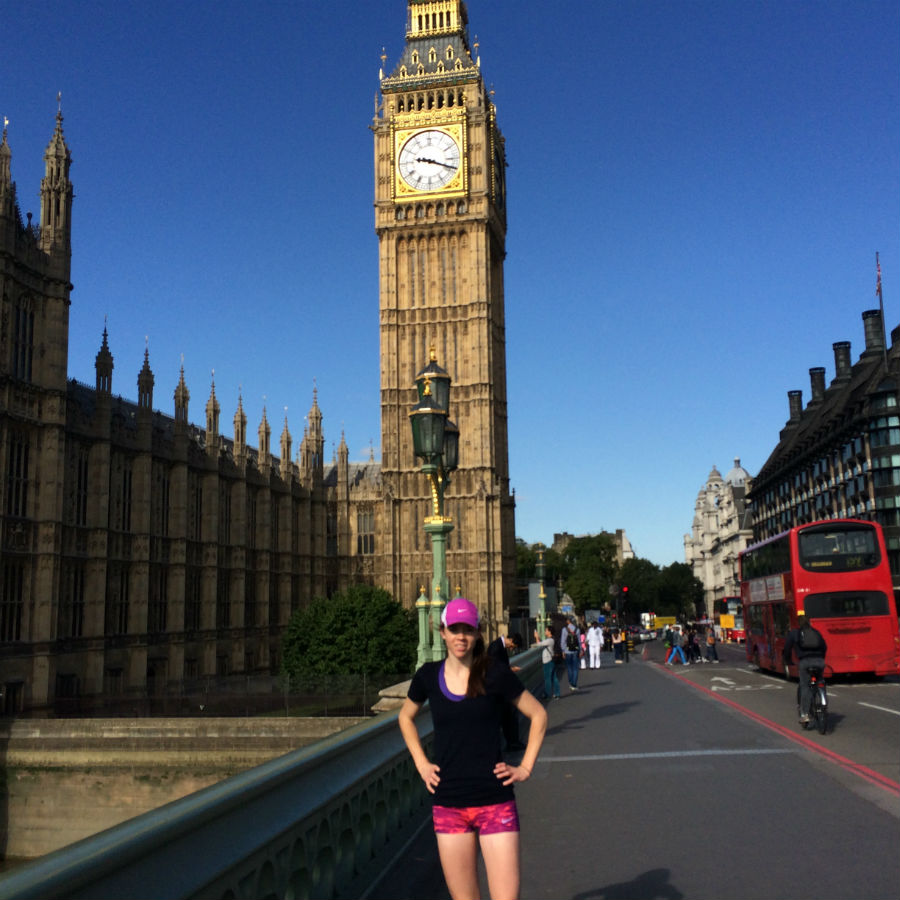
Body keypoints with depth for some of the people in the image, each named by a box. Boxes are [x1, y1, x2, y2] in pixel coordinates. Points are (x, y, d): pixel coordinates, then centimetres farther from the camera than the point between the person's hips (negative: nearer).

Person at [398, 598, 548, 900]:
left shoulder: (495, 674, -6)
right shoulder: (428, 676, 2)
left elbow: (538, 715, 5)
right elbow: (406, 717, 20)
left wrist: (525, 768, -1)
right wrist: (421, 763, 9)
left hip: (495, 802, -2)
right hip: (447, 804, 2)